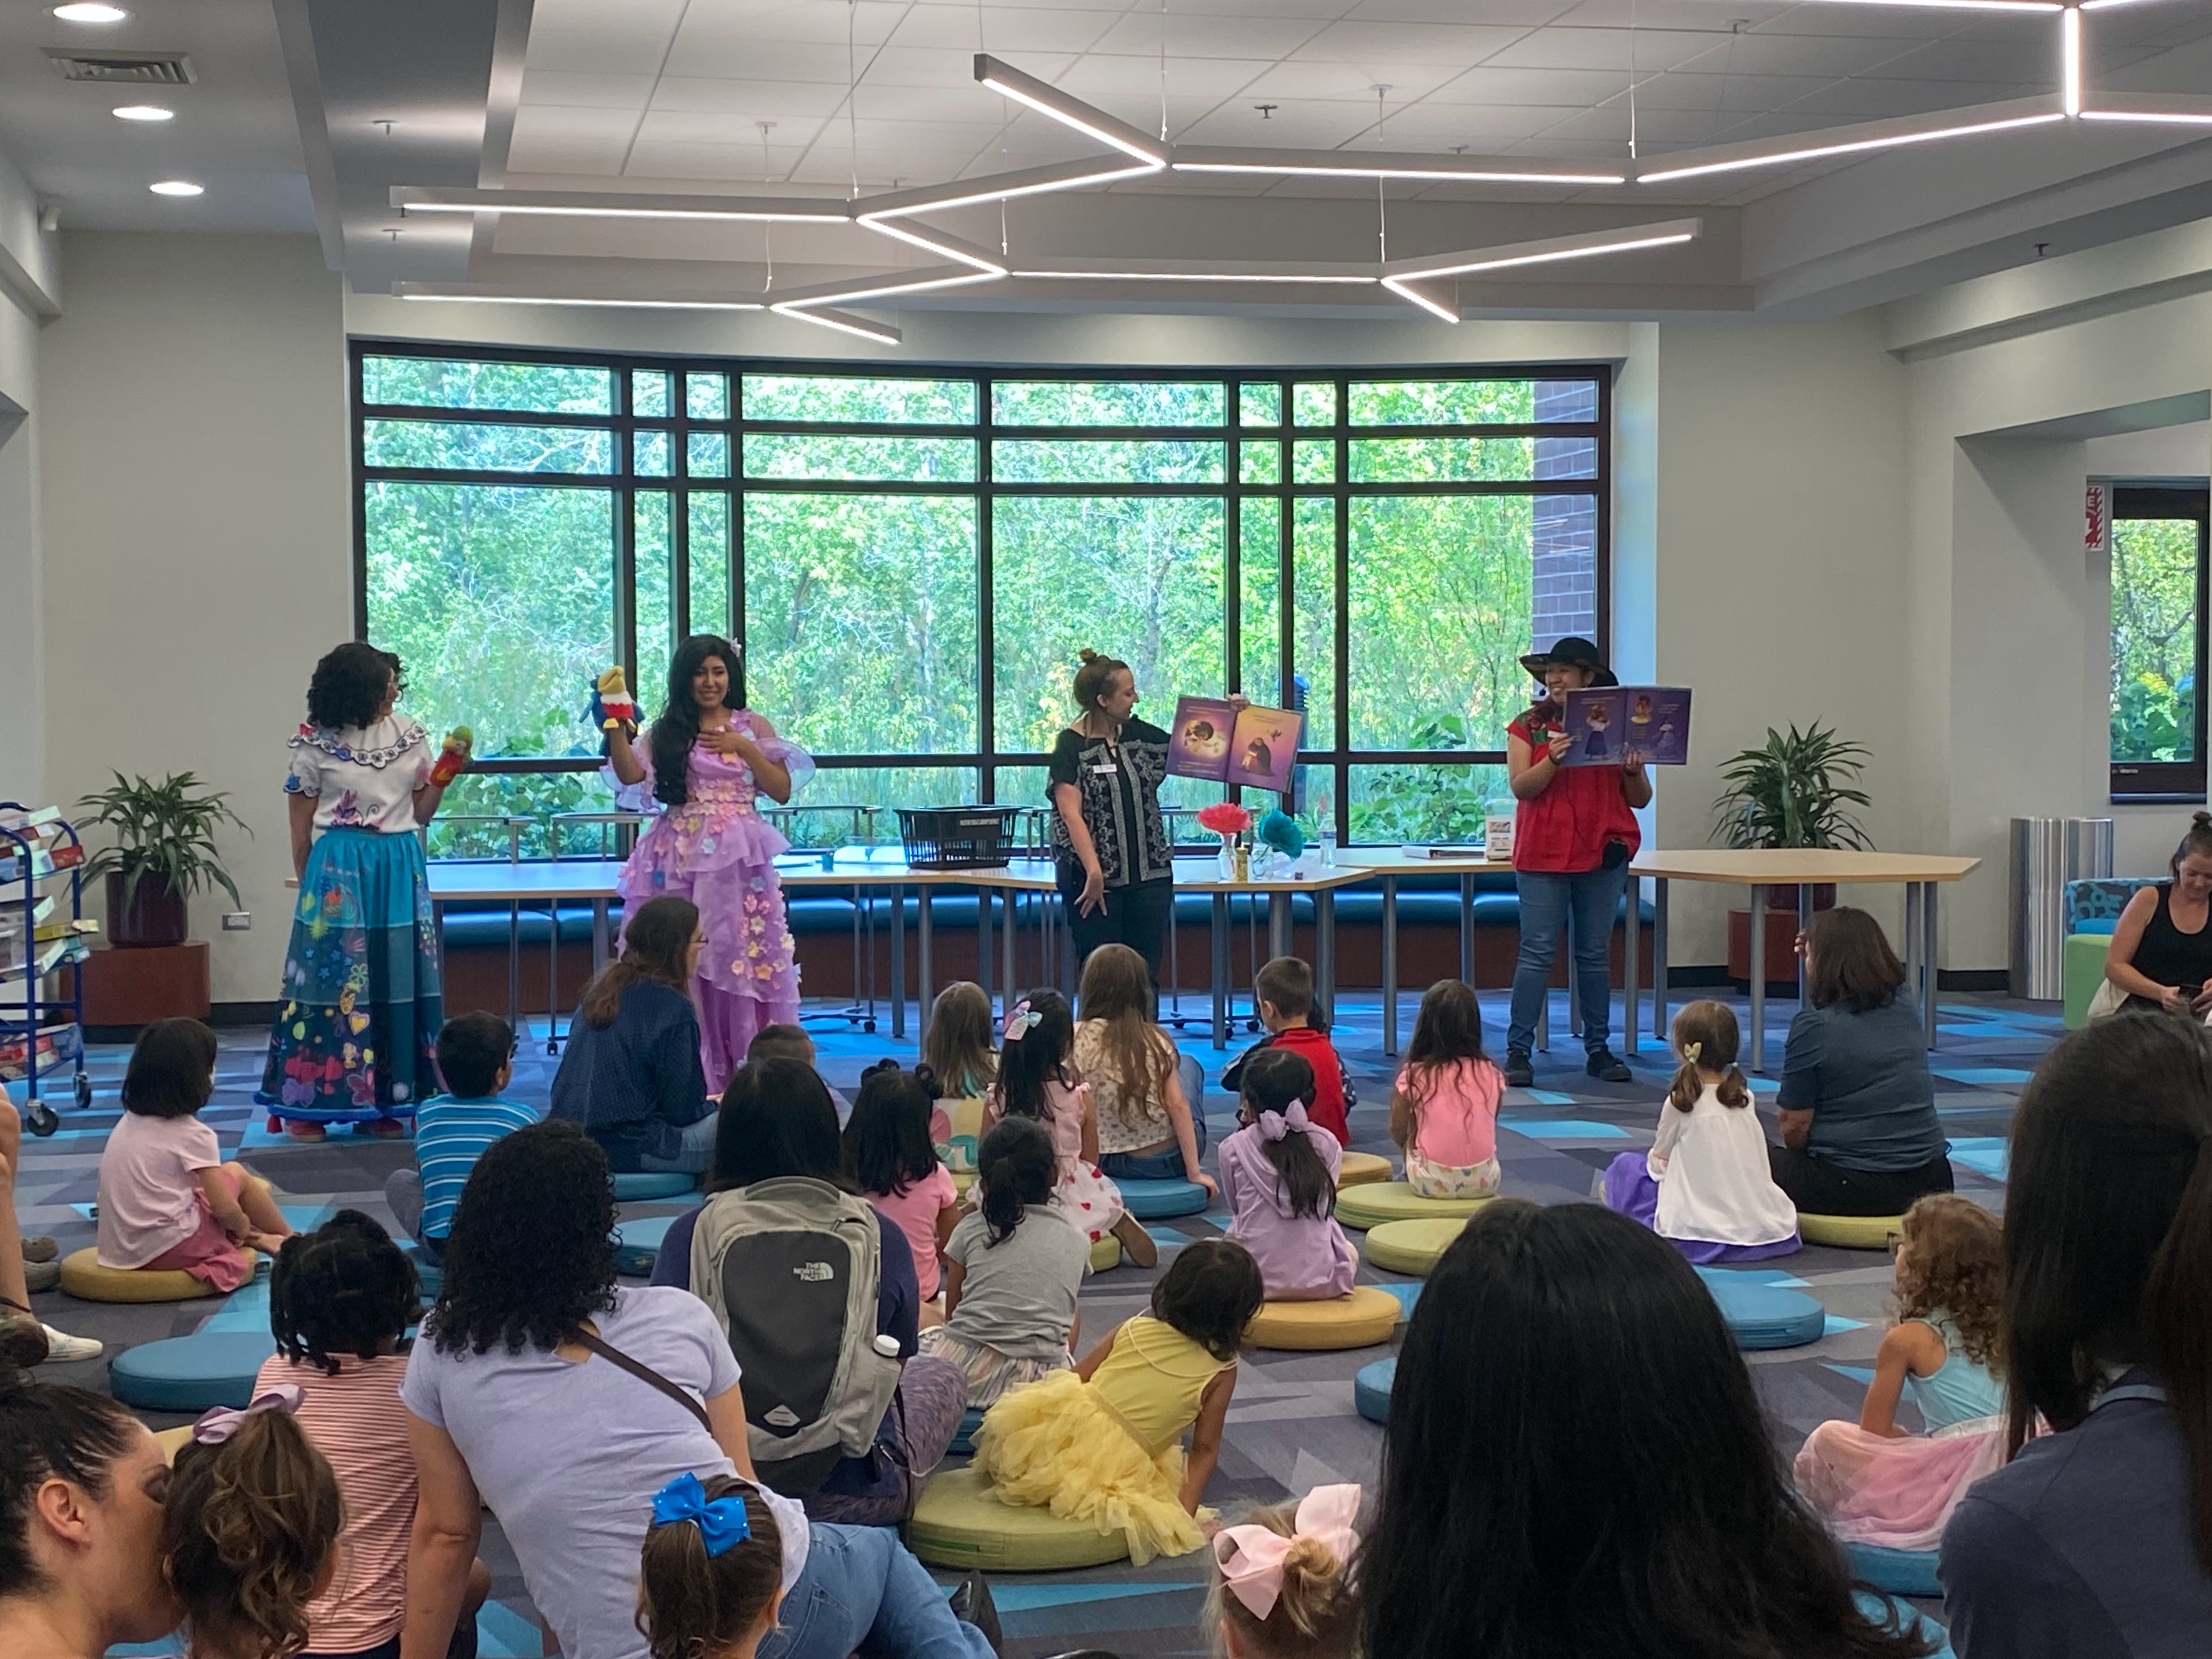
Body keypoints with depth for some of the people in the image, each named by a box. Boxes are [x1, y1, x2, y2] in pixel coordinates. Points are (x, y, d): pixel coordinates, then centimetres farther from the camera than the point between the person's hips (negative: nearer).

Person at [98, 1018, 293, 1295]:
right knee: (236, 1174, 10)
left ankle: (260, 1240, 28)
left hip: (121, 1249, 7)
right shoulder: (191, 1135, -13)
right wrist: (242, 1225, 9)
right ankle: (292, 1242, 25)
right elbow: (225, 1210, -14)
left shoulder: (127, 1124, 8)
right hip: (169, 1249, -7)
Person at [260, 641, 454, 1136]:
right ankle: (307, 1103, 5)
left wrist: (445, 772, -5)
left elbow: (421, 813, 10)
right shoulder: (316, 744, -4)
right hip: (338, 872, -4)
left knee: (395, 981, 4)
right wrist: (309, 885, 6)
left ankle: (385, 1103, 12)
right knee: (330, 977, -3)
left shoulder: (411, 736, 5)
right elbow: (301, 826, 3)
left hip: (399, 871, 4)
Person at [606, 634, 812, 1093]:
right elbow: (632, 777, -5)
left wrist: (745, 748, -5)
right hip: (680, 861, 1)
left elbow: (782, 791, 3)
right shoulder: (667, 732, 10)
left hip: (738, 861, -1)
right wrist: (616, 727, -14)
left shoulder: (753, 726, 9)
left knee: (741, 961, -4)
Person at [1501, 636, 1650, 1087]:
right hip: (1543, 852, -2)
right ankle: (1518, 1051, -2)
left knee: (1596, 954, 8)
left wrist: (1634, 770, -12)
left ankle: (1598, 1049, 17)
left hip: (1603, 853, 2)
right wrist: (1553, 760, -24)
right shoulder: (1529, 726, 4)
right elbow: (1521, 787, -8)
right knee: (1537, 952, -5)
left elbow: (1640, 799, 9)